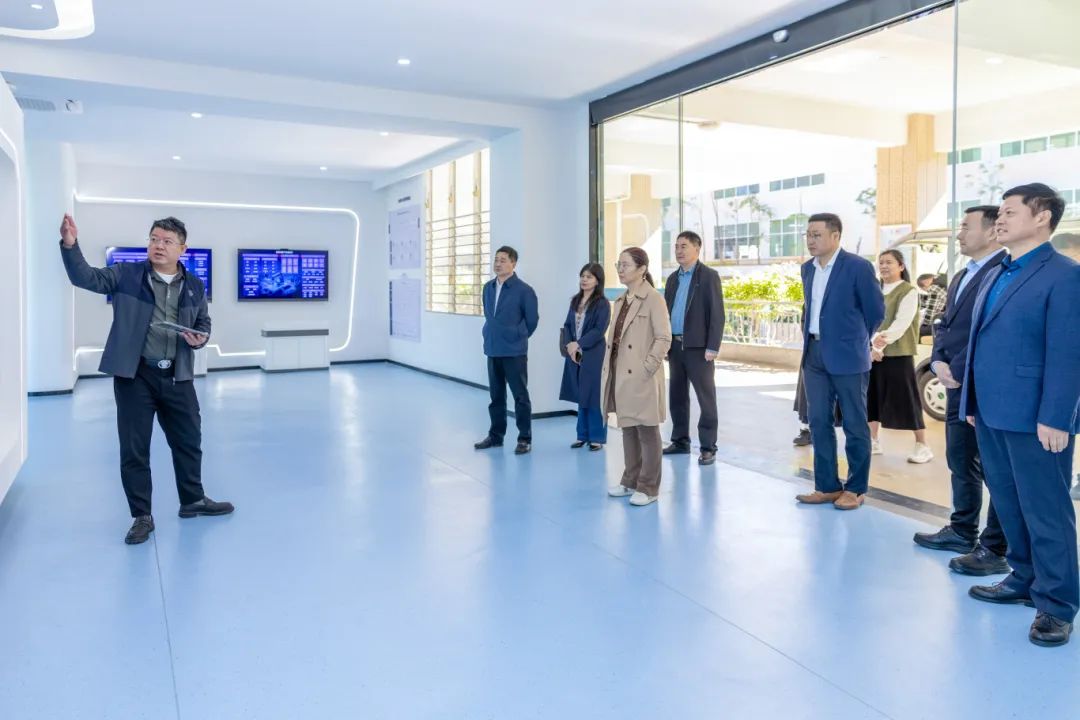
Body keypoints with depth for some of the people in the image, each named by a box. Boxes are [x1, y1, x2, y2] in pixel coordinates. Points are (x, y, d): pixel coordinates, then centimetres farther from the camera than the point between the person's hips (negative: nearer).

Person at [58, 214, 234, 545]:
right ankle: (142, 516, 17)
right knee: (134, 448, 3)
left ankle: (193, 501, 34)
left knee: (189, 441, 14)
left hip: (177, 377, 3)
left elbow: (204, 322, 17)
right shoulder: (126, 275, -2)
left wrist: (200, 338, -5)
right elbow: (86, 277, -10)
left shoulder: (194, 286, 6)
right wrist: (70, 245, -26)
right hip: (135, 375, -3)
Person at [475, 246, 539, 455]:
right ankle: (496, 435, 25)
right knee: (496, 395, 14)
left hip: (514, 352, -5)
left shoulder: (523, 290, -10)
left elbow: (532, 320, -2)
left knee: (520, 396, 2)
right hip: (492, 350, 6)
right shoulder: (488, 287, 7)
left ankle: (524, 439, 10)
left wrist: (518, 338, 8)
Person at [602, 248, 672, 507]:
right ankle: (631, 480, 27)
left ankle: (648, 487, 12)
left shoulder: (653, 299, -11)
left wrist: (647, 368, -18)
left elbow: (663, 338, -15)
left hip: (641, 378, -8)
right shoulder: (620, 301, 13)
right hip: (621, 376, 8)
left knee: (647, 432, 2)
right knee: (628, 430, 15)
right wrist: (609, 370, 9)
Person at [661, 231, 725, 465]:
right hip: (675, 345, 6)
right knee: (678, 396, 12)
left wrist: (712, 347, -17)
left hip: (698, 347, -6)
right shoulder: (673, 278, 15)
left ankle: (708, 447, 5)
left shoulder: (709, 276, -3)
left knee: (706, 398, -1)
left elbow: (717, 313, -10)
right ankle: (680, 441, 22)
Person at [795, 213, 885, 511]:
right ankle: (827, 486, 20)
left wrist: (855, 340, 8)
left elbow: (876, 311, -2)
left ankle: (855, 489, 15)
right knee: (819, 423, 9)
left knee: (854, 425, 4)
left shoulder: (858, 267, -10)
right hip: (814, 355, 6)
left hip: (847, 357, -6)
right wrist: (810, 338, 16)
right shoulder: (807, 268, 9)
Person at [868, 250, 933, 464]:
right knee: (873, 396, 9)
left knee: (906, 398, -4)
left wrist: (883, 340, -27)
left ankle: (922, 446, 5)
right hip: (874, 353, 6)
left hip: (899, 353, -6)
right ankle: (873, 441, 20)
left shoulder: (909, 291, -5)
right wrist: (874, 344, -14)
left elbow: (902, 323, -16)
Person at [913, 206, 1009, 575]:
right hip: (958, 386, 9)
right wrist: (939, 363, 1)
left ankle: (995, 549, 10)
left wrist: (960, 371, -16)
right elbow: (945, 326, 18)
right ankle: (962, 531, 31)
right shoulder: (961, 277, 18)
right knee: (960, 462, 17)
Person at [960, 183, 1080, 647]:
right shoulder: (994, 275, 15)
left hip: (1034, 419, -8)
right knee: (1008, 505, 17)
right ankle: (1023, 580, 32)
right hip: (992, 415, 8)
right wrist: (973, 402, 15)